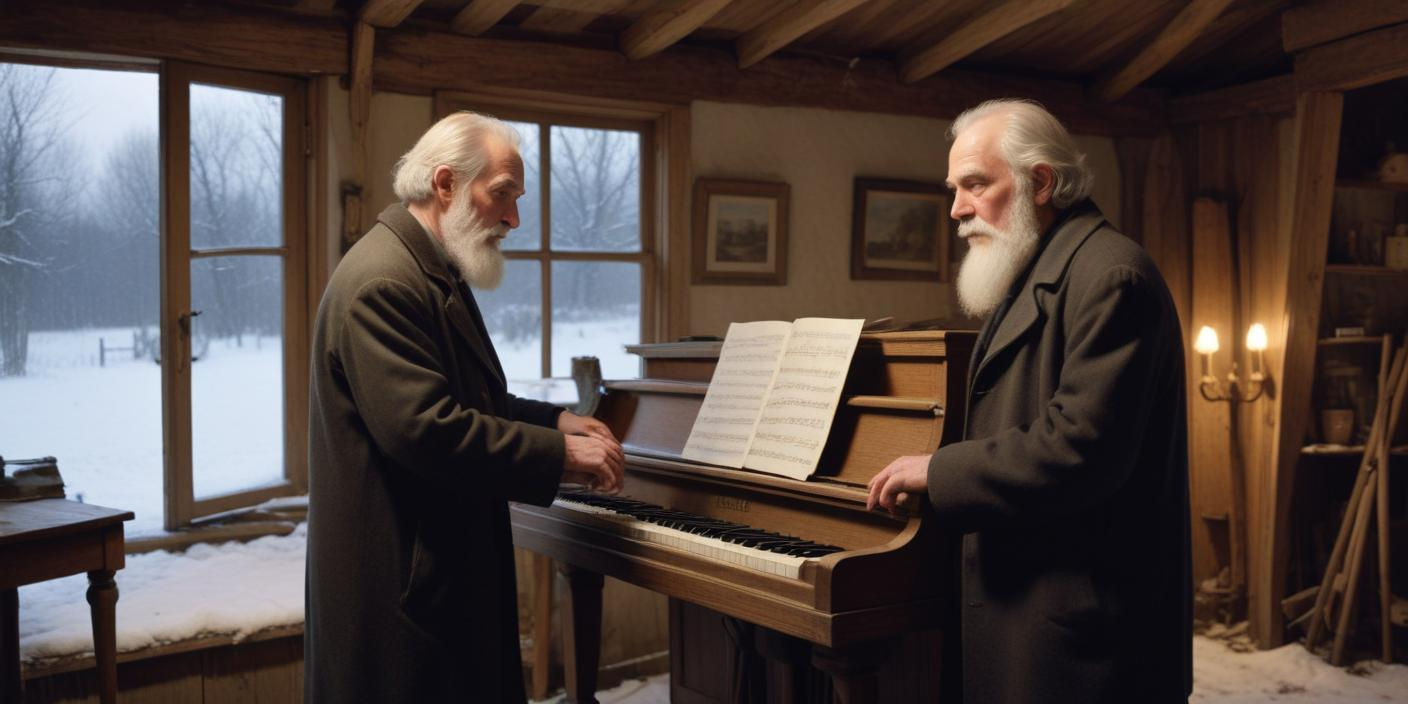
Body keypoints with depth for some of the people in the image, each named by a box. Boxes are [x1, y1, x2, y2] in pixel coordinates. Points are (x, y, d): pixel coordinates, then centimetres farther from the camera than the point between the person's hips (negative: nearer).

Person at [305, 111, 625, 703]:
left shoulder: (433, 273, 14)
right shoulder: (382, 282, -20)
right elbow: (423, 428, -28)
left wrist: (554, 421, 6)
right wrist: (559, 454, -21)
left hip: (447, 561, 10)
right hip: (402, 574, -10)